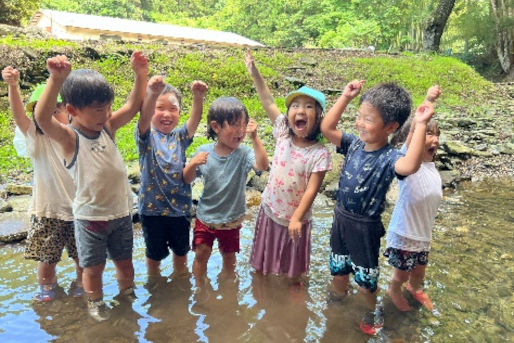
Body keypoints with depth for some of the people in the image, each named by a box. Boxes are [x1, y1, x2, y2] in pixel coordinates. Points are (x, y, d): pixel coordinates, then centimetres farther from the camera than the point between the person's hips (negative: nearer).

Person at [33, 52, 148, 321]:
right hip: (90, 216, -4)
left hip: (121, 211, 4)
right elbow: (42, 118, -35)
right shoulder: (69, 138, -16)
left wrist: (140, 74, -11)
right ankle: (95, 302, 39)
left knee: (124, 261, 20)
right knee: (93, 266, 14)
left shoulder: (108, 129, -1)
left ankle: (128, 294, 44)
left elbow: (133, 106, 1)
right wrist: (56, 80, -48)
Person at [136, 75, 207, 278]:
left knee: (181, 253, 21)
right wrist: (153, 93, -49)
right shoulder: (147, 136, -8)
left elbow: (195, 119, -18)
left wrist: (198, 97, -39)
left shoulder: (180, 137, 0)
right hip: (152, 208, -2)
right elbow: (144, 117, -29)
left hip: (180, 206, 3)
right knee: (154, 254, 17)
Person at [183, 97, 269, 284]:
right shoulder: (204, 152, -11)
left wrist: (254, 138, -40)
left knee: (229, 255, 16)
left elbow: (262, 165, -34)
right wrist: (193, 164, -24)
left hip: (232, 218, 0)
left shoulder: (243, 153, -16)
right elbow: (187, 179, -4)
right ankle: (199, 287, 33)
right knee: (201, 253, 8)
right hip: (205, 215, 0)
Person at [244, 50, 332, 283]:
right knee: (262, 262, 22)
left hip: (296, 217, -3)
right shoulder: (283, 135, -11)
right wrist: (254, 73, -15)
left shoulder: (320, 154, -21)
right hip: (270, 210, 3)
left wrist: (296, 218, -25)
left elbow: (311, 190, -21)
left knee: (294, 266, 19)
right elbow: (268, 102, -11)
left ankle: (293, 288, 46)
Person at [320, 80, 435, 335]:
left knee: (365, 278, 16)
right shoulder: (354, 144, -5)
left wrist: (420, 125, -44)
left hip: (365, 227, -5)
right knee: (338, 270, 24)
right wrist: (345, 97, -8)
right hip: (340, 218, 5)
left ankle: (373, 309, 46)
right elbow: (326, 128, -2)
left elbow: (410, 166, -45)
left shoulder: (389, 158, -23)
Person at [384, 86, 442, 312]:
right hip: (404, 233, -6)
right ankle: (394, 290, 44)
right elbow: (414, 129, -37)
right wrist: (428, 102, -46)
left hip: (423, 234, 7)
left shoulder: (432, 167, 3)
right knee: (402, 273, 12)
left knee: (419, 270, 25)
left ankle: (415, 288, 56)